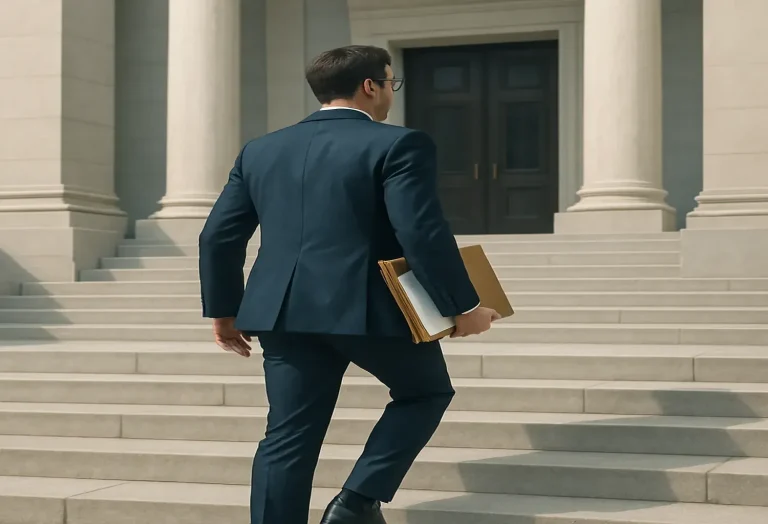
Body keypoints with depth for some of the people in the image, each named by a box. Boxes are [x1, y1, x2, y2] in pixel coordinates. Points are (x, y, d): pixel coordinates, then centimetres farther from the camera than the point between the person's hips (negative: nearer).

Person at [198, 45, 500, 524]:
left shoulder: (260, 150, 12)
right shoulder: (398, 145, -6)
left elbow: (219, 237, 12)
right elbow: (423, 233, -14)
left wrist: (223, 310, 21)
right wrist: (464, 305, -5)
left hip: (285, 313, 5)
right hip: (372, 310, -4)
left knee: (288, 440, 8)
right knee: (427, 391, 19)